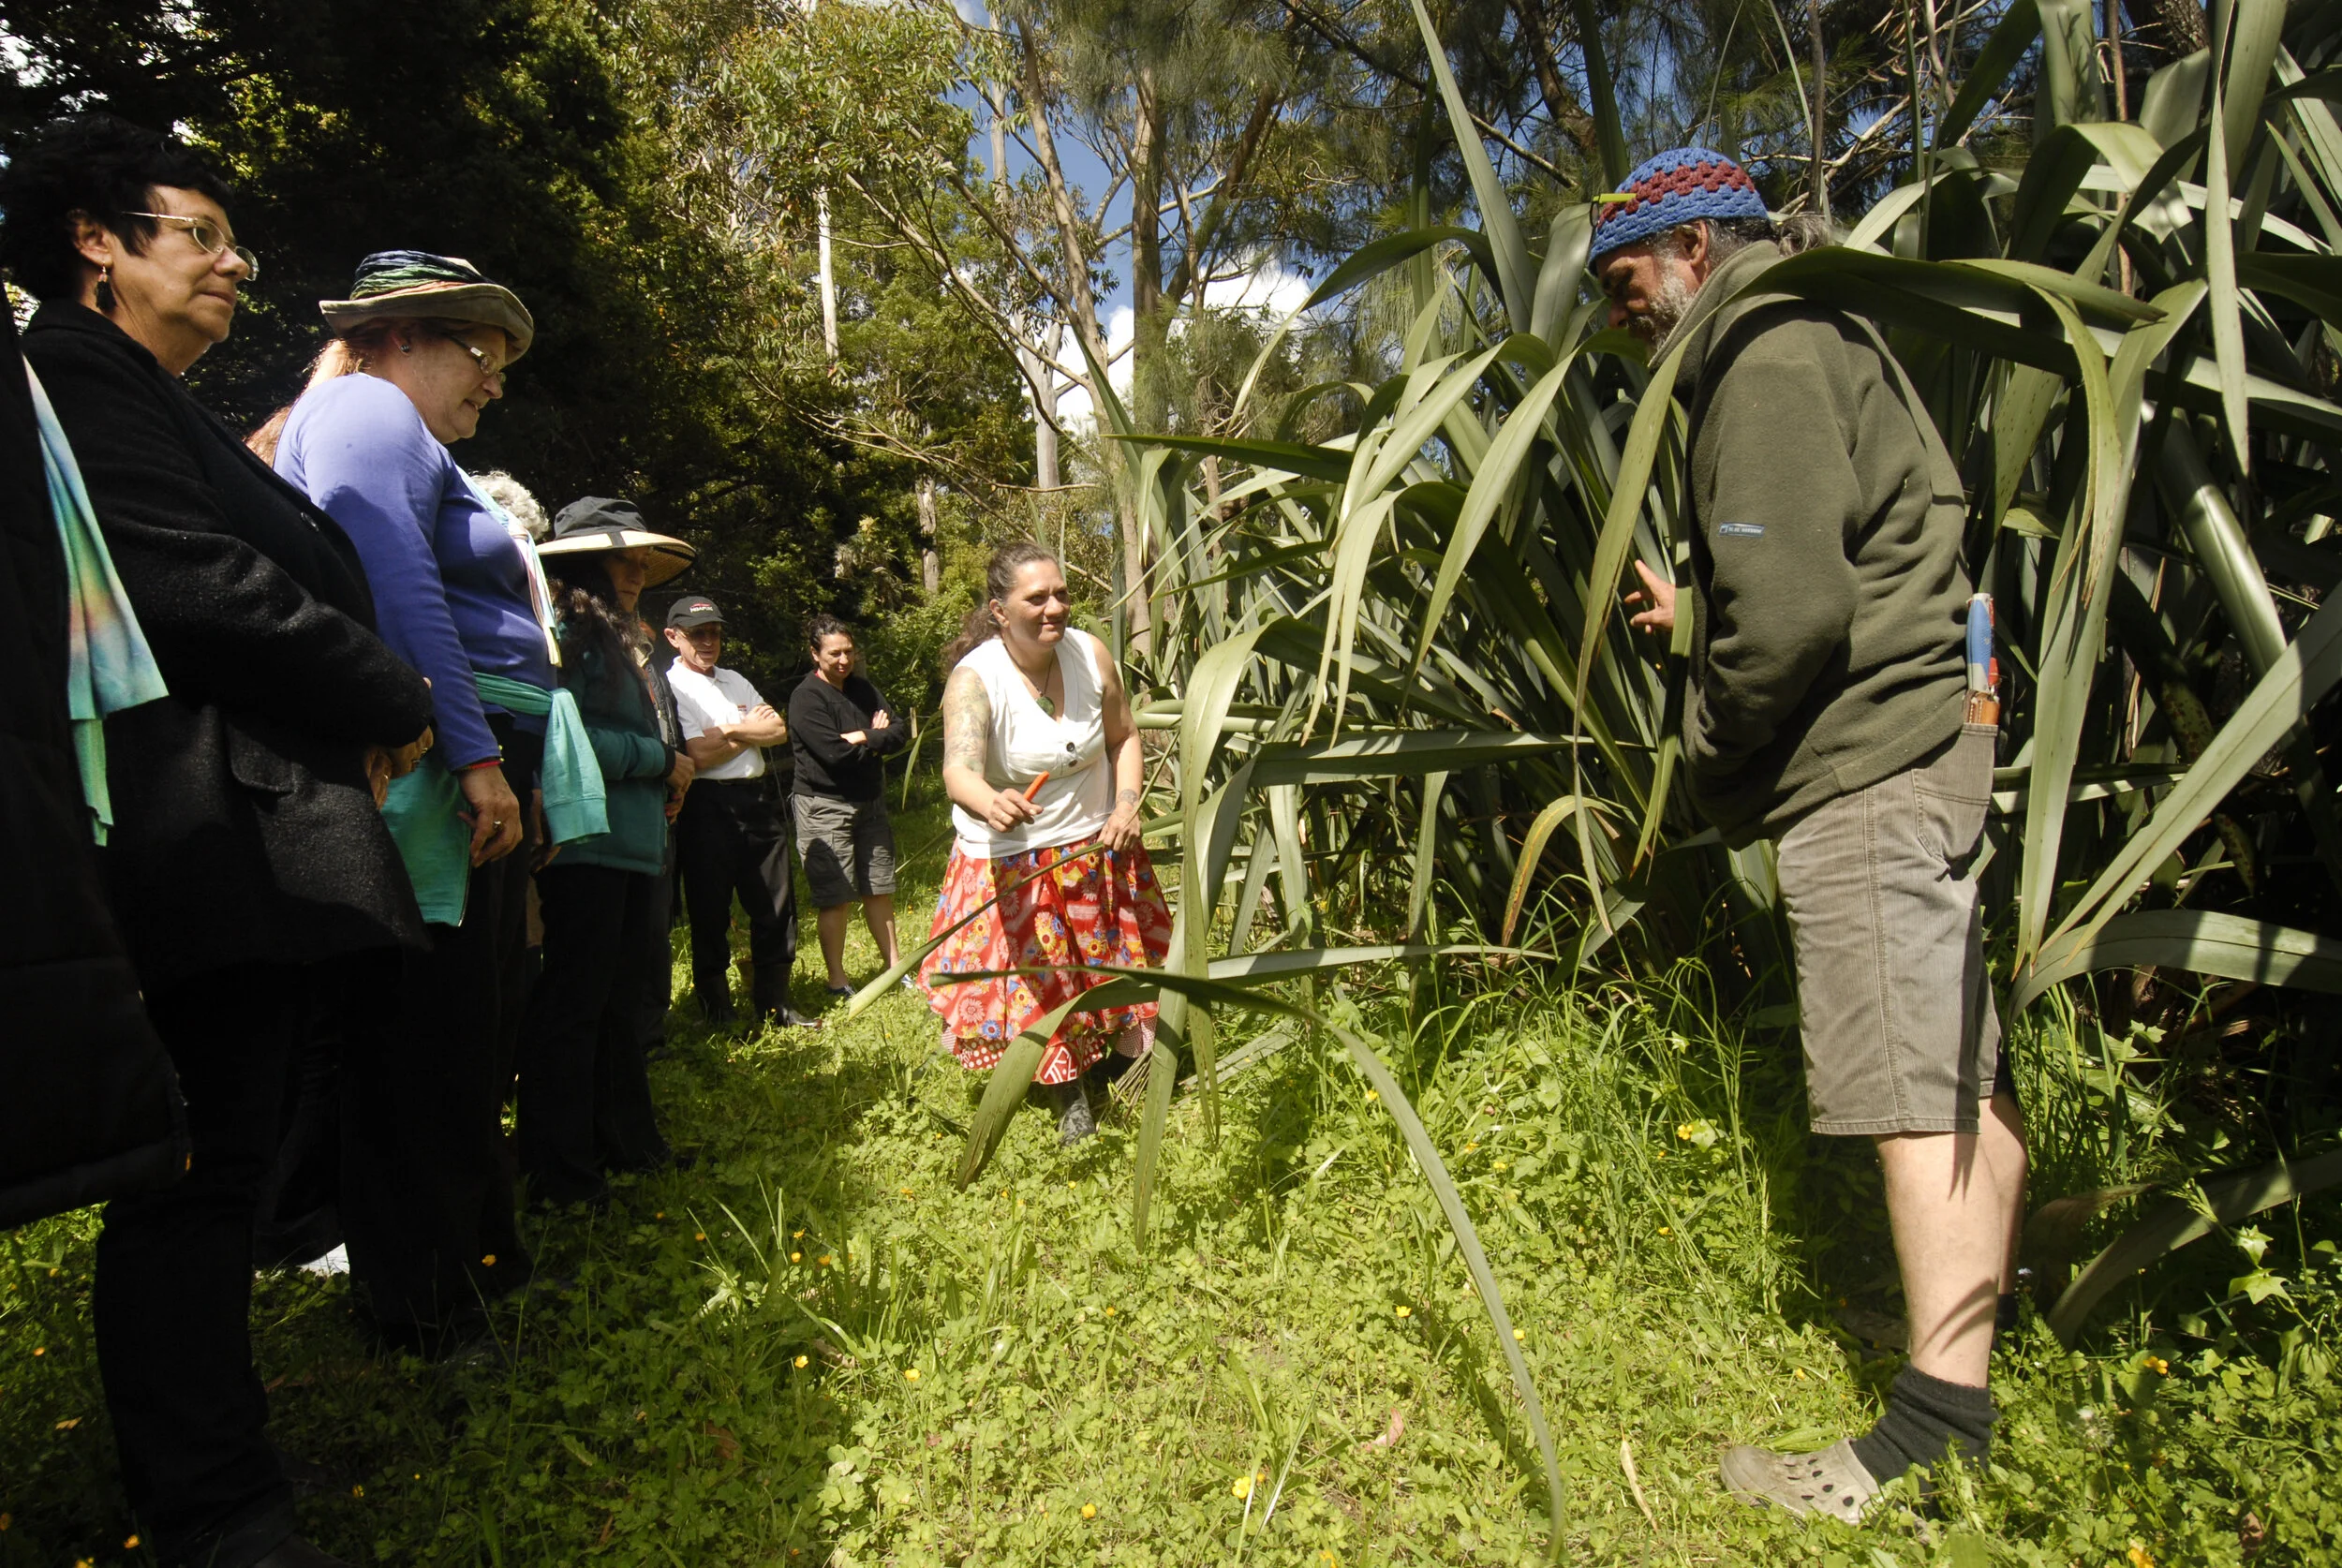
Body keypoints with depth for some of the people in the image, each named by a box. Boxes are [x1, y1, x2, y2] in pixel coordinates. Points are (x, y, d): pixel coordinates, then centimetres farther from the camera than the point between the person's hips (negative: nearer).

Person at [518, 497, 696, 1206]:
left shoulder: (619, 640, 20)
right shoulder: (564, 632, -10)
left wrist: (667, 775, 4)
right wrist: (664, 761, -11)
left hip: (631, 848, 10)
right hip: (585, 846, -10)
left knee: (621, 999, 16)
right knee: (572, 1006, -3)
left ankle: (626, 1140, 28)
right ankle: (558, 1173, 6)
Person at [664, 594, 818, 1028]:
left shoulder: (735, 680, 18)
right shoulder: (670, 687, -4)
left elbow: (780, 732, 9)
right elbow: (696, 756, -15)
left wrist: (731, 732, -7)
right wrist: (750, 731, -2)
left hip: (758, 800, 6)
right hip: (708, 808, -6)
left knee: (776, 904, 8)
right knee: (711, 910, 4)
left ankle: (773, 1000, 20)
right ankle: (716, 1007, 17)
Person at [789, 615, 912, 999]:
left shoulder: (862, 688, 10)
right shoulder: (806, 697, -11)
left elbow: (901, 733, 3)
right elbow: (834, 753, -21)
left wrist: (863, 738, -14)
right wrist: (878, 741, -6)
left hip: (870, 802, 7)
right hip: (826, 806, -6)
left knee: (879, 889, 12)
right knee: (835, 897, -3)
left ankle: (894, 964, 21)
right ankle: (837, 981, 7)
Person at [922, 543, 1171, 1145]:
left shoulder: (1092, 655, -11)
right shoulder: (975, 678, -23)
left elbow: (1124, 738, 5)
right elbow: (958, 769, -38)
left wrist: (1127, 806, -10)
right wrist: (991, 803, -60)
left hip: (1095, 846, 3)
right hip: (1010, 860, -3)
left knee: (1118, 959, 13)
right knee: (1035, 981, 6)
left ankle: (1123, 1057, 39)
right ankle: (1068, 1093, 31)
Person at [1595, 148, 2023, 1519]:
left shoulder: (1769, 356, -10)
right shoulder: (1821, 340, 23)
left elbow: (1797, 603, -21)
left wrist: (1712, 762, -9)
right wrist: (1703, 619, 22)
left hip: (1863, 766, -11)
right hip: (1926, 739, 11)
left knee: (1915, 1089, -8)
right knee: (1965, 1069, 17)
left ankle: (1940, 1436, 0)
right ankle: (1989, 1332, 32)